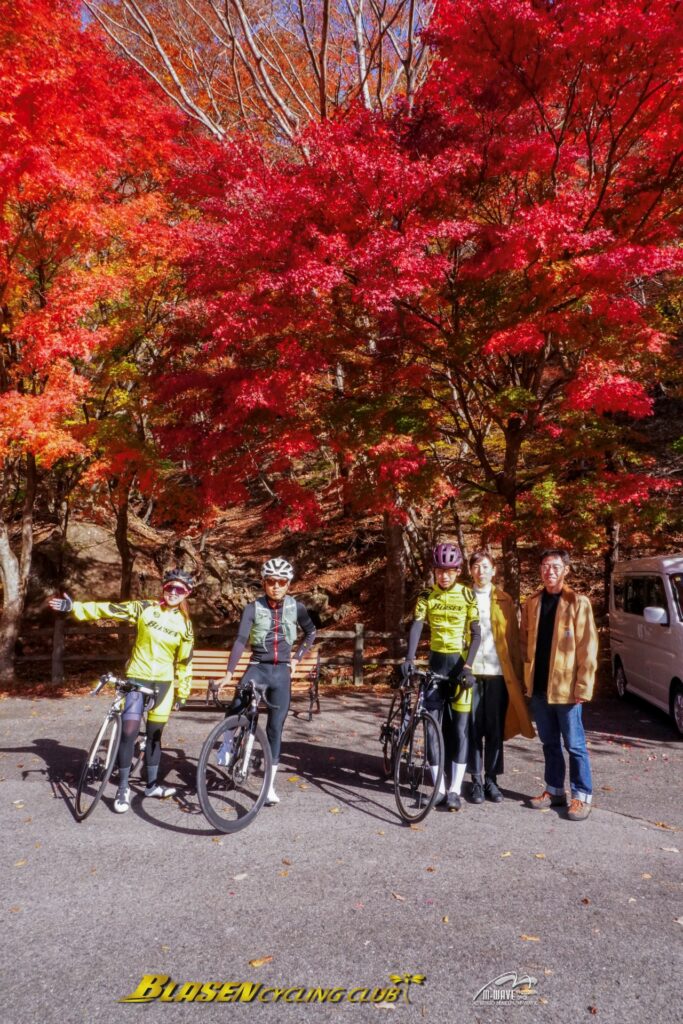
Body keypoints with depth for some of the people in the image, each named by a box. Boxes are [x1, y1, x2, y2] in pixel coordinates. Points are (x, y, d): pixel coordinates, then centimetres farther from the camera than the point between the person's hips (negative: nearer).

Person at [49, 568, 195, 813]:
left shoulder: (185, 625, 1)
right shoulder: (144, 609, -5)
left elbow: (185, 661, 7)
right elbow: (107, 609, -7)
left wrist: (182, 692, 10)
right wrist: (74, 607, -15)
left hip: (163, 683, 2)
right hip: (136, 678, -2)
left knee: (154, 734, 11)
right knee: (129, 732, -7)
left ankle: (152, 784, 26)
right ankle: (123, 788, 6)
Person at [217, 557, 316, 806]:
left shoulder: (296, 607, -2)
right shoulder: (253, 608, -8)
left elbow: (311, 632, 15)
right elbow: (240, 640, -17)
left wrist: (297, 657, 7)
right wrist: (229, 673, -25)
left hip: (282, 672, 1)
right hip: (257, 668, -1)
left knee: (276, 726, 5)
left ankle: (270, 785, 15)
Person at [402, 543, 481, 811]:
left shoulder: (468, 596, -4)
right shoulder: (427, 597, 1)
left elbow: (475, 634, -6)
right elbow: (416, 627, -10)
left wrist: (467, 665, -19)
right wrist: (409, 658, -26)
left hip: (460, 663, -2)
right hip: (436, 662, 2)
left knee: (459, 728, -2)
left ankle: (455, 789, 6)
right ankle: (439, 787, 12)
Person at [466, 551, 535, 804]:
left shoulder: (504, 600, 7)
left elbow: (513, 638, 7)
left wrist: (517, 673, 2)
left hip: (497, 673, 0)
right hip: (470, 672, 0)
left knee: (495, 729, 6)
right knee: (473, 728, 5)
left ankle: (491, 780, 18)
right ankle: (477, 780, 16)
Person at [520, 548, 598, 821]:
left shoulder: (578, 603, -6)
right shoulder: (532, 603, 8)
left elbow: (588, 649, -9)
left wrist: (583, 687, -13)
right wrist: (526, 677, 5)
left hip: (565, 687, -5)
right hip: (538, 686, 5)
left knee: (574, 744, 4)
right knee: (549, 743, 15)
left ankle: (582, 796, 16)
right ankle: (554, 791, 27)